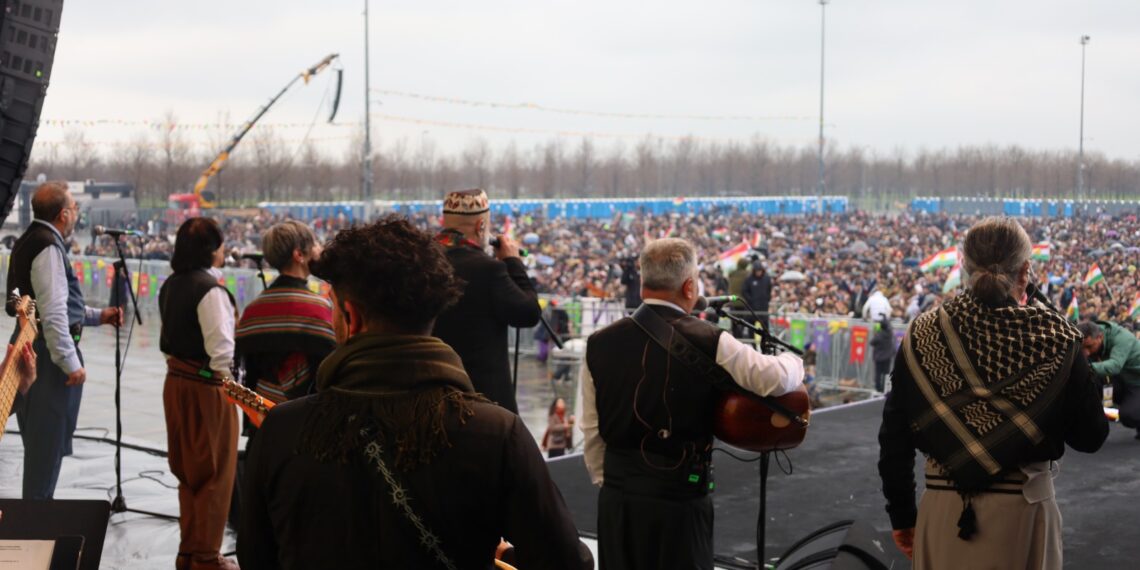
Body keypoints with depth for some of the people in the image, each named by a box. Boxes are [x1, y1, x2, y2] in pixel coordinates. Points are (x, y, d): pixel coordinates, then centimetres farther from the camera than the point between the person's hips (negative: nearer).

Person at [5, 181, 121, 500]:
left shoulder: (30, 242, 15)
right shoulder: (49, 247, -16)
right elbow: (53, 313, -22)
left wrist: (98, 316, 21)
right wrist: (70, 362, -20)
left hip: (33, 350, 10)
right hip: (48, 354, -10)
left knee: (41, 440, 18)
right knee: (48, 440, -3)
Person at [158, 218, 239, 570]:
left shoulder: (171, 286, 6)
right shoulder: (211, 289, -18)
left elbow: (168, 339, 11)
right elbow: (220, 347, -21)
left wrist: (178, 366, 16)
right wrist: (227, 382, -8)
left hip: (177, 381, 8)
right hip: (207, 386, -8)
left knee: (187, 469, 18)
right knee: (214, 473, 4)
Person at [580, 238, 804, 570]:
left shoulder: (599, 344, 0)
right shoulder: (708, 343, -12)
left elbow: (591, 430, 5)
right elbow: (779, 379, -8)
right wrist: (794, 362, 14)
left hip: (617, 495, 4)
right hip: (679, 494, -4)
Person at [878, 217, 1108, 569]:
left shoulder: (923, 335, -5)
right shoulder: (1054, 336, -9)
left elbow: (895, 436, 0)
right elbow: (1090, 437, 0)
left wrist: (902, 514, 11)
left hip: (943, 512, 1)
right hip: (1024, 510, -1)